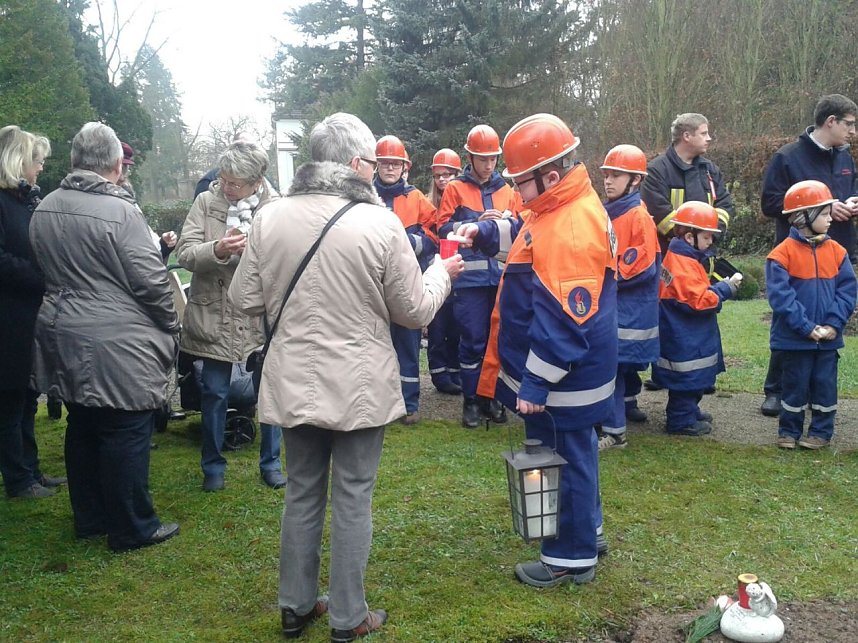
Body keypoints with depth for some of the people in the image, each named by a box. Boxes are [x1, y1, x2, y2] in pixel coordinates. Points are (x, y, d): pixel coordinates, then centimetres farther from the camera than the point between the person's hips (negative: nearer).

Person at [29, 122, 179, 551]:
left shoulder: (43, 210, 5)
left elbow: (45, 270, 16)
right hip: (117, 345, -7)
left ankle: (89, 517, 31)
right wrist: (171, 327, -2)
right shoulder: (120, 212, -17)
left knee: (82, 430, 18)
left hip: (63, 339, 8)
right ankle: (131, 528, 13)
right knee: (125, 436, 2)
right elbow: (150, 280, -15)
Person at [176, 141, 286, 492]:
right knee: (214, 394, 12)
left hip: (262, 317, 0)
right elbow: (185, 253, -8)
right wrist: (217, 250, -26)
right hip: (215, 317, 1)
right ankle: (213, 466, 30)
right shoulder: (206, 203, -3)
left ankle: (270, 463, 30)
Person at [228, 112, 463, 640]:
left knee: (302, 492, 18)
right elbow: (415, 310, -6)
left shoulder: (270, 219, -5)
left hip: (294, 383, 4)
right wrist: (442, 272, 14)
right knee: (353, 500, 9)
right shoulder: (381, 223, -14)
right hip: (360, 387, -3)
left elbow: (246, 299, 2)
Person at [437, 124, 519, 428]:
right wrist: (477, 222, -14)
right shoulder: (455, 189, 4)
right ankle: (471, 401, 9)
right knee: (473, 339, -2)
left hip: (501, 275, 4)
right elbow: (444, 228, -3)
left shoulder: (506, 190, 15)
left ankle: (491, 396, 19)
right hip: (470, 276, -3)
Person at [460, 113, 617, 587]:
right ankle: (585, 531, 41)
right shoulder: (563, 208, 4)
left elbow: (562, 324, -29)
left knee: (564, 459, 5)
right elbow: (523, 233, 24)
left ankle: (572, 557, 22)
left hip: (561, 382, -10)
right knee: (573, 452, 23)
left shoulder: (570, 232, -28)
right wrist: (484, 232, 6)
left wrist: (535, 385, -24)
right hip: (574, 377, 10)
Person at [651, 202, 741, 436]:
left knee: (693, 378, 22)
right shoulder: (685, 265, -23)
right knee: (687, 378, 0)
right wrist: (726, 288, -16)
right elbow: (699, 300, -25)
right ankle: (682, 421, 10)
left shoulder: (678, 257, 10)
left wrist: (720, 287, 5)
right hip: (685, 340, -11)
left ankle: (690, 411, 36)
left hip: (685, 336, 11)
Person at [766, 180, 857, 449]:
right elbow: (780, 296, -16)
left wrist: (834, 324, -12)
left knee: (825, 384, 10)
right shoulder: (783, 253, -11)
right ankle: (789, 431, 22)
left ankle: (821, 431, 24)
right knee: (795, 385, 7)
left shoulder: (836, 251, 2)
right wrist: (807, 327, -19)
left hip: (828, 337, 4)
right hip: (794, 337, -3)